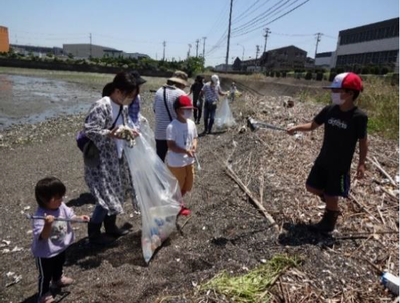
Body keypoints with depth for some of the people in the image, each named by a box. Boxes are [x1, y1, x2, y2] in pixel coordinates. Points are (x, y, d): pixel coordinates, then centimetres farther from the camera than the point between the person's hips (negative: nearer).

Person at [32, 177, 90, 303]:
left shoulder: (61, 206, -14)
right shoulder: (40, 216, -36)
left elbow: (70, 216, 1)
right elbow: (43, 236, -39)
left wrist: (79, 218, -17)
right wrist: (47, 225, -57)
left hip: (61, 247, 7)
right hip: (45, 253, -7)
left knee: (59, 266, 34)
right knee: (46, 275, 15)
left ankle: (58, 279, 62)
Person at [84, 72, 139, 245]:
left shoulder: (123, 107, 5)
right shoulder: (101, 106, -21)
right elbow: (89, 131, -26)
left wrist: (130, 132, -1)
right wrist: (110, 134, -37)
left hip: (117, 158, 9)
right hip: (100, 160, -9)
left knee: (117, 193, 17)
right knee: (106, 197, -3)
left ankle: (111, 226, 37)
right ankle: (94, 233, 19)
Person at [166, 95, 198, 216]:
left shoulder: (191, 123, 0)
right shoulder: (172, 126, -21)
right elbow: (171, 146, -22)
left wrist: (194, 146, -11)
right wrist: (186, 151, -29)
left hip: (189, 161, 7)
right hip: (176, 162, -7)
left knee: (187, 185, 20)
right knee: (177, 187, 10)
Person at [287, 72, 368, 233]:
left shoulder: (359, 117, -18)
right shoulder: (329, 110, -5)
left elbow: (363, 142, -10)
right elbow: (312, 125, 5)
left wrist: (361, 163, -11)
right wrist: (296, 128, -11)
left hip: (341, 165, -5)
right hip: (323, 160, 6)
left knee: (331, 196, 7)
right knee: (311, 186, 14)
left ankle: (328, 223, 33)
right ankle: (332, 205, 41)